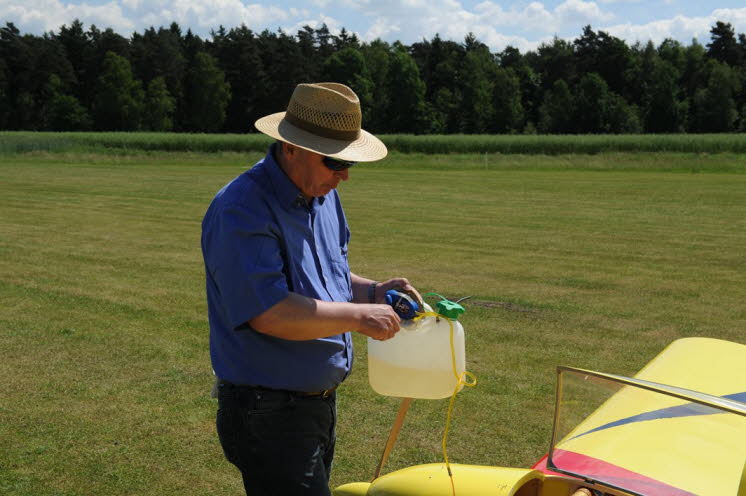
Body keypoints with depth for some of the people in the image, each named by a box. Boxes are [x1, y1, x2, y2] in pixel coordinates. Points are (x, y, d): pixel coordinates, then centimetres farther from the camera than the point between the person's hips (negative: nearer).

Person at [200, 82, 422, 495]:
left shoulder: (324, 196, 7)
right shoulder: (242, 210, -22)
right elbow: (268, 313, -30)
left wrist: (370, 291, 0)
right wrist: (358, 316, -23)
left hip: (320, 401, 9)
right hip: (269, 413, -9)